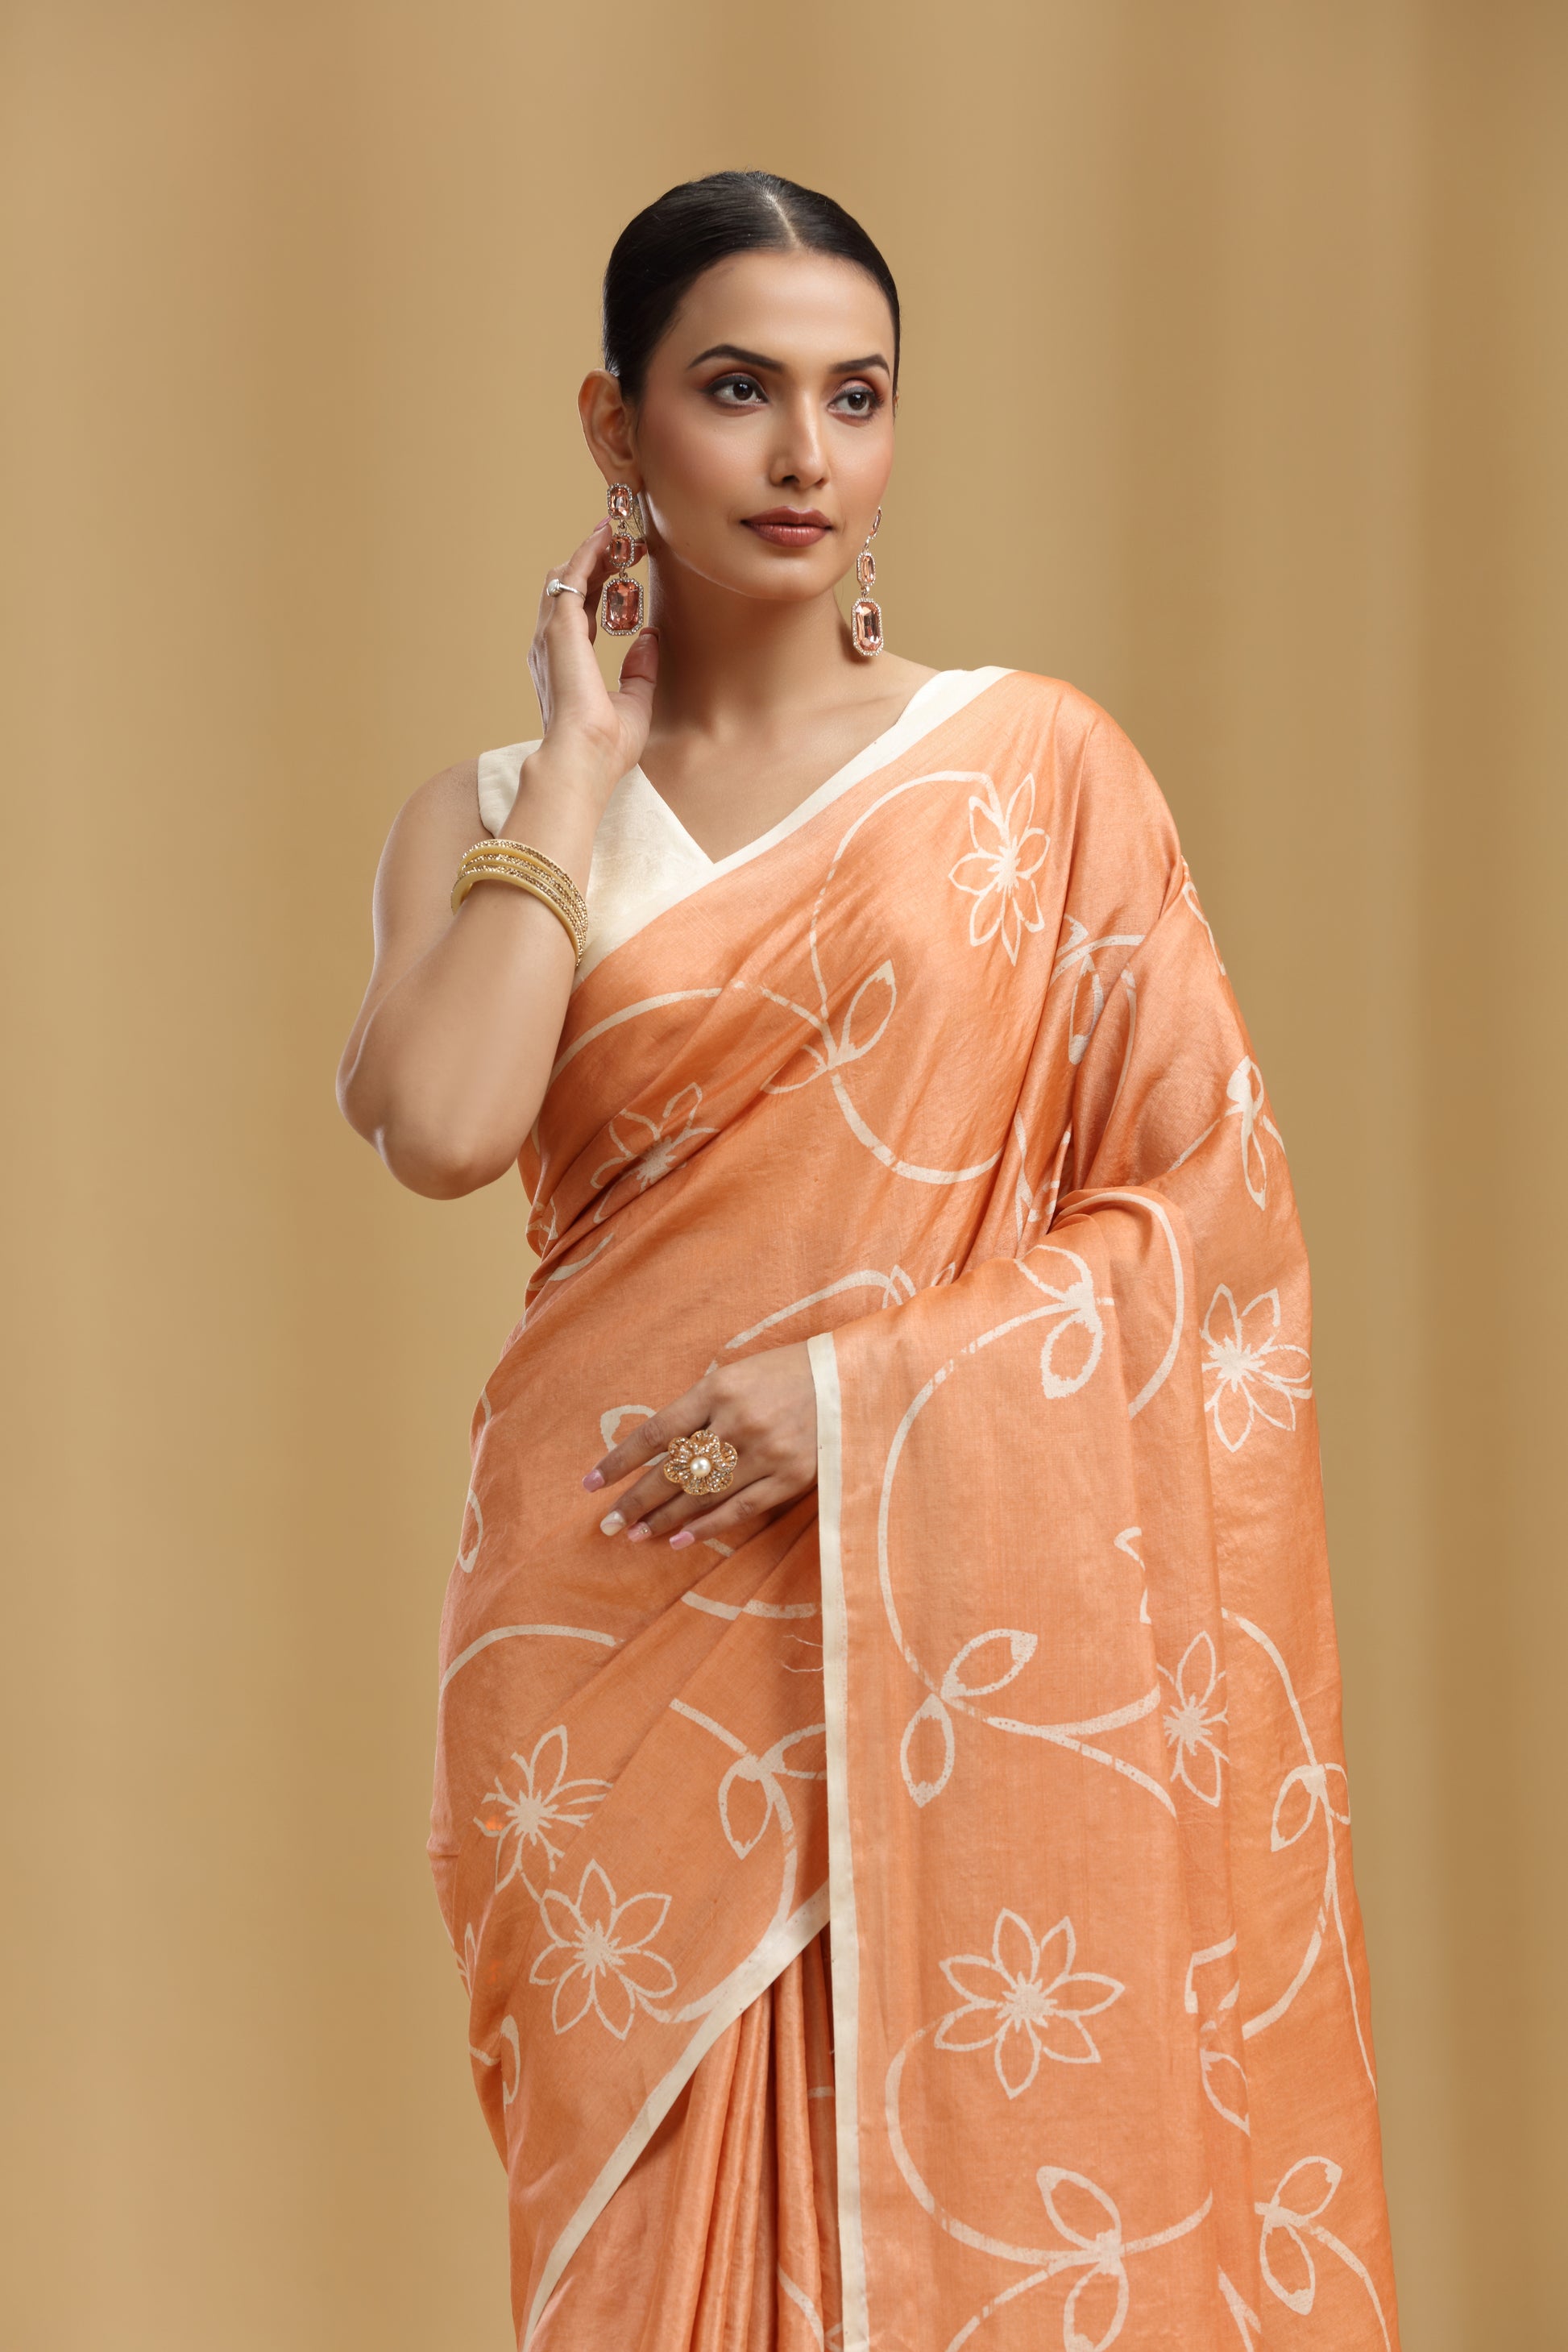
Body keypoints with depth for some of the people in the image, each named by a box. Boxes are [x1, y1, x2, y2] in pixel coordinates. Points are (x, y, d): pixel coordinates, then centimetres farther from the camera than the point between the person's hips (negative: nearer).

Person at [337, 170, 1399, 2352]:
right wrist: (584, 758, -4)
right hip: (629, 1654, 2)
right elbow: (444, 1125, -13)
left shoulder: (1034, 767, 2)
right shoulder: (492, 817, 7)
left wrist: (868, 1386, -13)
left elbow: (1218, 1207, -2)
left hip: (971, 1648, -1)